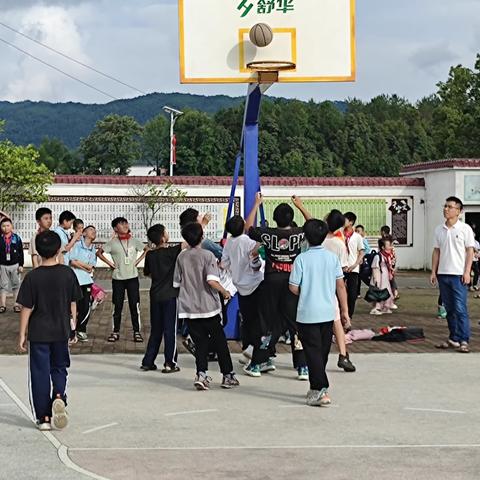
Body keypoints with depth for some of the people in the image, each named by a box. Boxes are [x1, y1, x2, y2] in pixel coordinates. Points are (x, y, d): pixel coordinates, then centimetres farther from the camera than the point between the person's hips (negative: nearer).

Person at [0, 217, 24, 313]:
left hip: (15, 265, 0)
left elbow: (21, 253, 2)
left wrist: (21, 265, -2)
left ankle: (16, 304, 12)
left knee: (16, 285, 5)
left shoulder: (17, 238, -1)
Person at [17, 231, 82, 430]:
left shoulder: (33, 277, -11)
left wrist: (22, 334, -1)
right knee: (59, 368, 18)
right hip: (61, 331, 2)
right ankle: (59, 397, -10)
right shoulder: (68, 274, -5)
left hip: (39, 333, -2)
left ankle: (43, 417, 9)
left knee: (40, 373, 7)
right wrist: (72, 328, 14)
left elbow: (26, 309, -9)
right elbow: (73, 304, 3)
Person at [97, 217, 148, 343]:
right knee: (117, 306, 5)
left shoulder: (134, 241, 2)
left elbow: (147, 250, 11)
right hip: (118, 278, -1)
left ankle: (137, 332, 6)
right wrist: (110, 263, -2)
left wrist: (138, 260, 1)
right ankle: (115, 332, 13)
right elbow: (99, 253, 5)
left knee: (134, 305, -1)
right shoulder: (112, 243, -1)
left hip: (132, 277, 1)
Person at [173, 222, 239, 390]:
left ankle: (201, 374, -8)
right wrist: (224, 292, -6)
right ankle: (228, 376, 14)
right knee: (219, 341, 10)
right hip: (208, 307, -3)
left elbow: (177, 283, 9)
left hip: (189, 308, 3)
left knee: (200, 342, 9)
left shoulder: (181, 257, 3)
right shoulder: (207, 255, -9)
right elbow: (212, 280, -21)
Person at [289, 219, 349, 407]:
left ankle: (321, 391, -9)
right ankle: (316, 388, 26)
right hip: (328, 313, 4)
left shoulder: (302, 259, -11)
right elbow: (341, 286, 2)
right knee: (323, 352, 15)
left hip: (308, 314, -4)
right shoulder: (332, 257, 0)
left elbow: (293, 288, -10)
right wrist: (345, 310, 9)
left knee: (313, 352, -2)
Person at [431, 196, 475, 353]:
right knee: (449, 309, 9)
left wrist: (467, 272, -11)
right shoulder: (439, 229, 11)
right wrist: (433, 271, 8)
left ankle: (463, 341, -8)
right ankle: (453, 339, 16)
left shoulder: (465, 229, -3)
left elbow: (470, 251, -4)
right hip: (443, 274, 5)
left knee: (460, 309, -9)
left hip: (458, 275, -5)